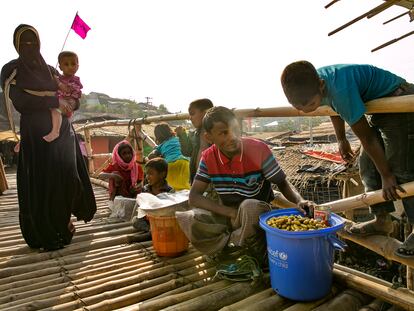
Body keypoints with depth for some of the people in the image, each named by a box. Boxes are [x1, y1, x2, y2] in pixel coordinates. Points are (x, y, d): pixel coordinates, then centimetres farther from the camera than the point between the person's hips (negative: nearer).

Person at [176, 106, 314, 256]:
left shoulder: (258, 149, -17)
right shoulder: (208, 157, -9)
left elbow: (282, 183, -8)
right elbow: (194, 197, -12)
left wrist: (300, 201, -30)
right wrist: (232, 212, -23)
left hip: (258, 213, -1)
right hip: (228, 216, 2)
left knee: (249, 207, -38)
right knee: (188, 220, -24)